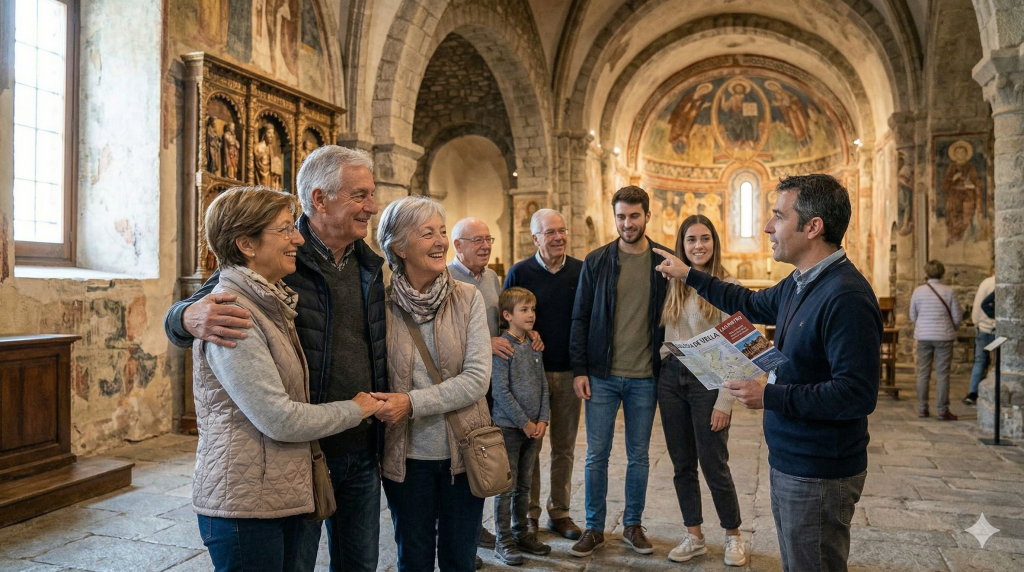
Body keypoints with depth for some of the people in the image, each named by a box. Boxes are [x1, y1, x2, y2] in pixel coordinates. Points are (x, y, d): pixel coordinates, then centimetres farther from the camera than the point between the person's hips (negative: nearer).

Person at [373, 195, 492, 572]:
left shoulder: (468, 298, -7)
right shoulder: (381, 304, -7)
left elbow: (477, 378, -14)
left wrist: (412, 403, -21)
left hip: (463, 450, 0)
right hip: (405, 455, 0)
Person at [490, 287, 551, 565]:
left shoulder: (534, 346, 8)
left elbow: (543, 385, 10)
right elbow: (501, 390, -16)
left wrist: (542, 420, -1)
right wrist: (524, 422, -13)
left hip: (532, 427, 6)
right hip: (508, 426, -6)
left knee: (524, 486, 16)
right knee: (506, 487, 3)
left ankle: (521, 533, 28)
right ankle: (503, 541, 14)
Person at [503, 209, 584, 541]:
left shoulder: (581, 270, 3)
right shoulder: (520, 272, -3)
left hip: (570, 372, 2)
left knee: (565, 447, 11)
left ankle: (560, 512, 24)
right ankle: (529, 513, 20)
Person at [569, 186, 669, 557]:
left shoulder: (665, 261, 0)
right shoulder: (596, 261, 0)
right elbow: (580, 318, 1)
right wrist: (579, 370, -4)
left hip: (645, 377, 0)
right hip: (602, 375, 0)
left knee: (639, 456, 12)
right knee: (596, 455, 7)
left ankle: (633, 525, 28)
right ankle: (594, 528, 21)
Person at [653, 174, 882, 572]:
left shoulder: (845, 297, -25)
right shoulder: (799, 284, 6)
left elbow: (857, 394, -29)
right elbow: (752, 304, 25)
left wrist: (769, 396, -24)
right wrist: (688, 275, 29)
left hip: (819, 474, -9)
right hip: (789, 461, 9)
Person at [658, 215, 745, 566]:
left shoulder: (727, 287, -9)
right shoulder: (674, 285, 6)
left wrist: (724, 401, -15)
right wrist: (662, 370, 1)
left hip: (707, 380, -5)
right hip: (671, 379, 5)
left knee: (714, 465, 3)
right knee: (682, 465, 11)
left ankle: (733, 537, 25)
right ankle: (694, 537, 26)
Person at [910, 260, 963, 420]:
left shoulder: (918, 291, -2)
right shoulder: (949, 291, -7)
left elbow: (912, 316, 7)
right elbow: (957, 317, -2)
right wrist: (952, 329, 17)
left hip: (923, 336, 2)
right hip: (944, 336, -2)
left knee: (923, 373, 9)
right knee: (942, 374, 3)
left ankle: (922, 408, 14)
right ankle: (942, 411, 6)